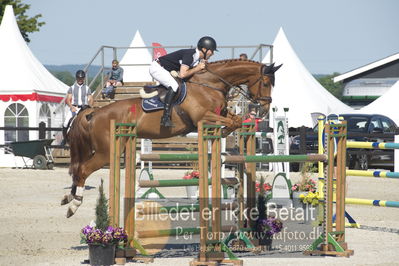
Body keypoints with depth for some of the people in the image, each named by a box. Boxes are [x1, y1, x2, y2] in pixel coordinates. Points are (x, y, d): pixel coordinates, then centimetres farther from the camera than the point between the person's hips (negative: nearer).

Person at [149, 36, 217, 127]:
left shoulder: (197, 58, 2)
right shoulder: (189, 55, -26)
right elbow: (182, 75, -33)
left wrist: (203, 64, -7)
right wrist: (197, 68, -22)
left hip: (166, 71, 10)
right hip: (156, 68, -10)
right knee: (174, 85, -28)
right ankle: (166, 118, -30)